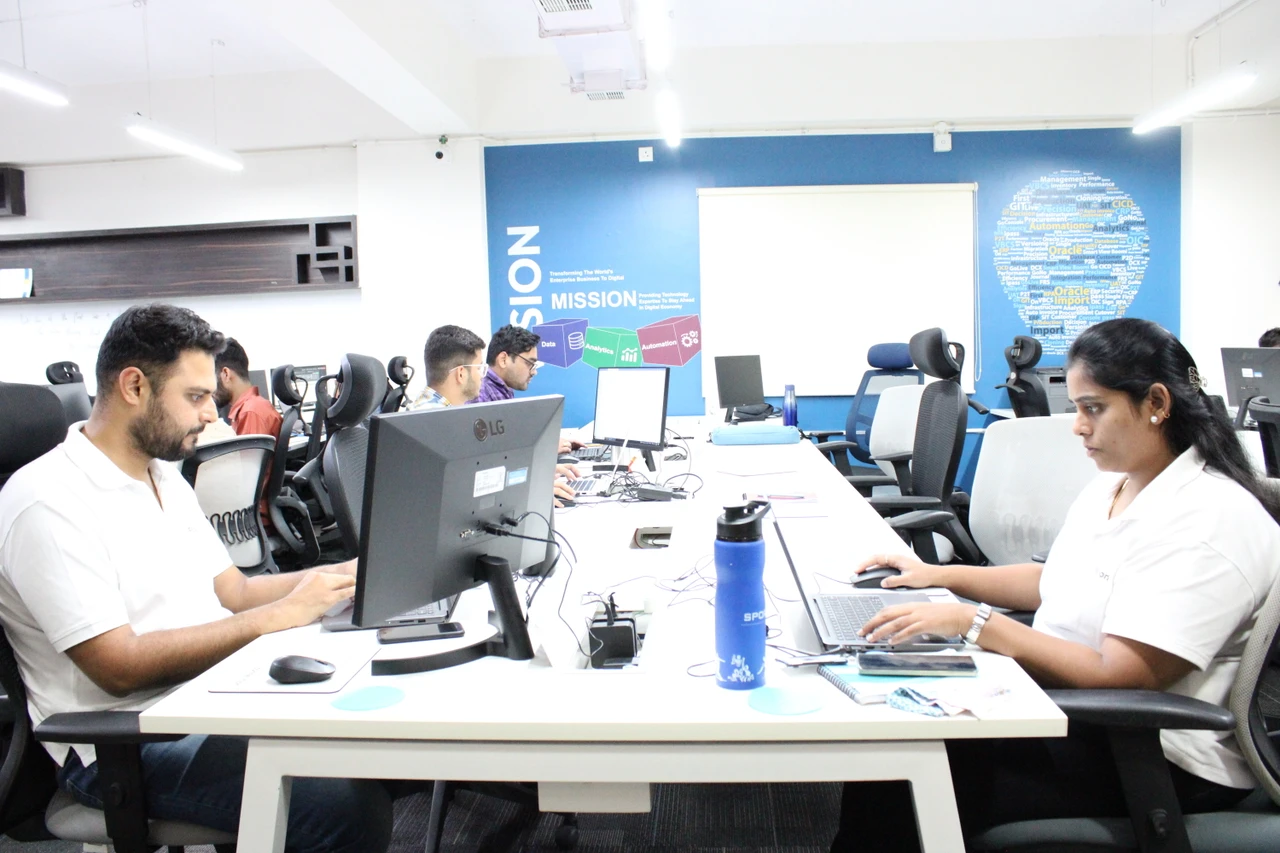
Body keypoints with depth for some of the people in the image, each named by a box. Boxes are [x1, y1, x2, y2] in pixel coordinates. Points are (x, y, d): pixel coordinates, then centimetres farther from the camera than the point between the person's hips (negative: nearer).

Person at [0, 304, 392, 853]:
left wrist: (349, 575, 0)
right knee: (352, 809, -27)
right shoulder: (48, 501, -15)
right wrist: (280, 615, -21)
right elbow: (119, 667, -20)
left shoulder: (166, 477, 14)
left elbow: (233, 592, 14)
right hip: (126, 746, -8)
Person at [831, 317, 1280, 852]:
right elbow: (1055, 581, 20)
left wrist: (973, 622, -27)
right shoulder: (1113, 485, 8)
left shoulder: (1208, 521, -21)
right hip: (1066, 707, 9)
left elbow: (1117, 677, -26)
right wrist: (940, 576, 9)